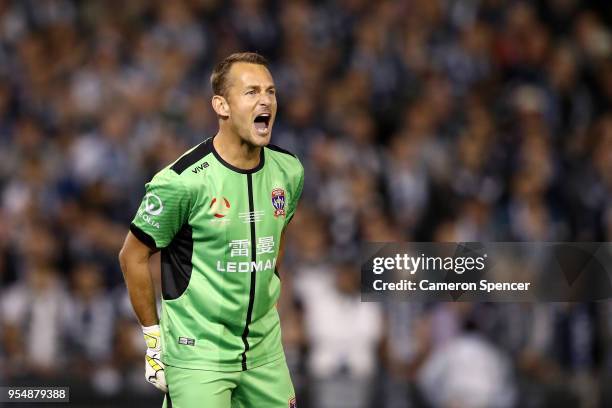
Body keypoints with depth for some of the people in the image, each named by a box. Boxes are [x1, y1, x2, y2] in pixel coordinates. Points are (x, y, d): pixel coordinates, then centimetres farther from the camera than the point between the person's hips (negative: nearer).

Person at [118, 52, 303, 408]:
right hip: (198, 352, -6)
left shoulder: (288, 171, 2)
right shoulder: (183, 180, -17)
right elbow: (133, 256, -7)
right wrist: (154, 337, -5)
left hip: (265, 348, 6)